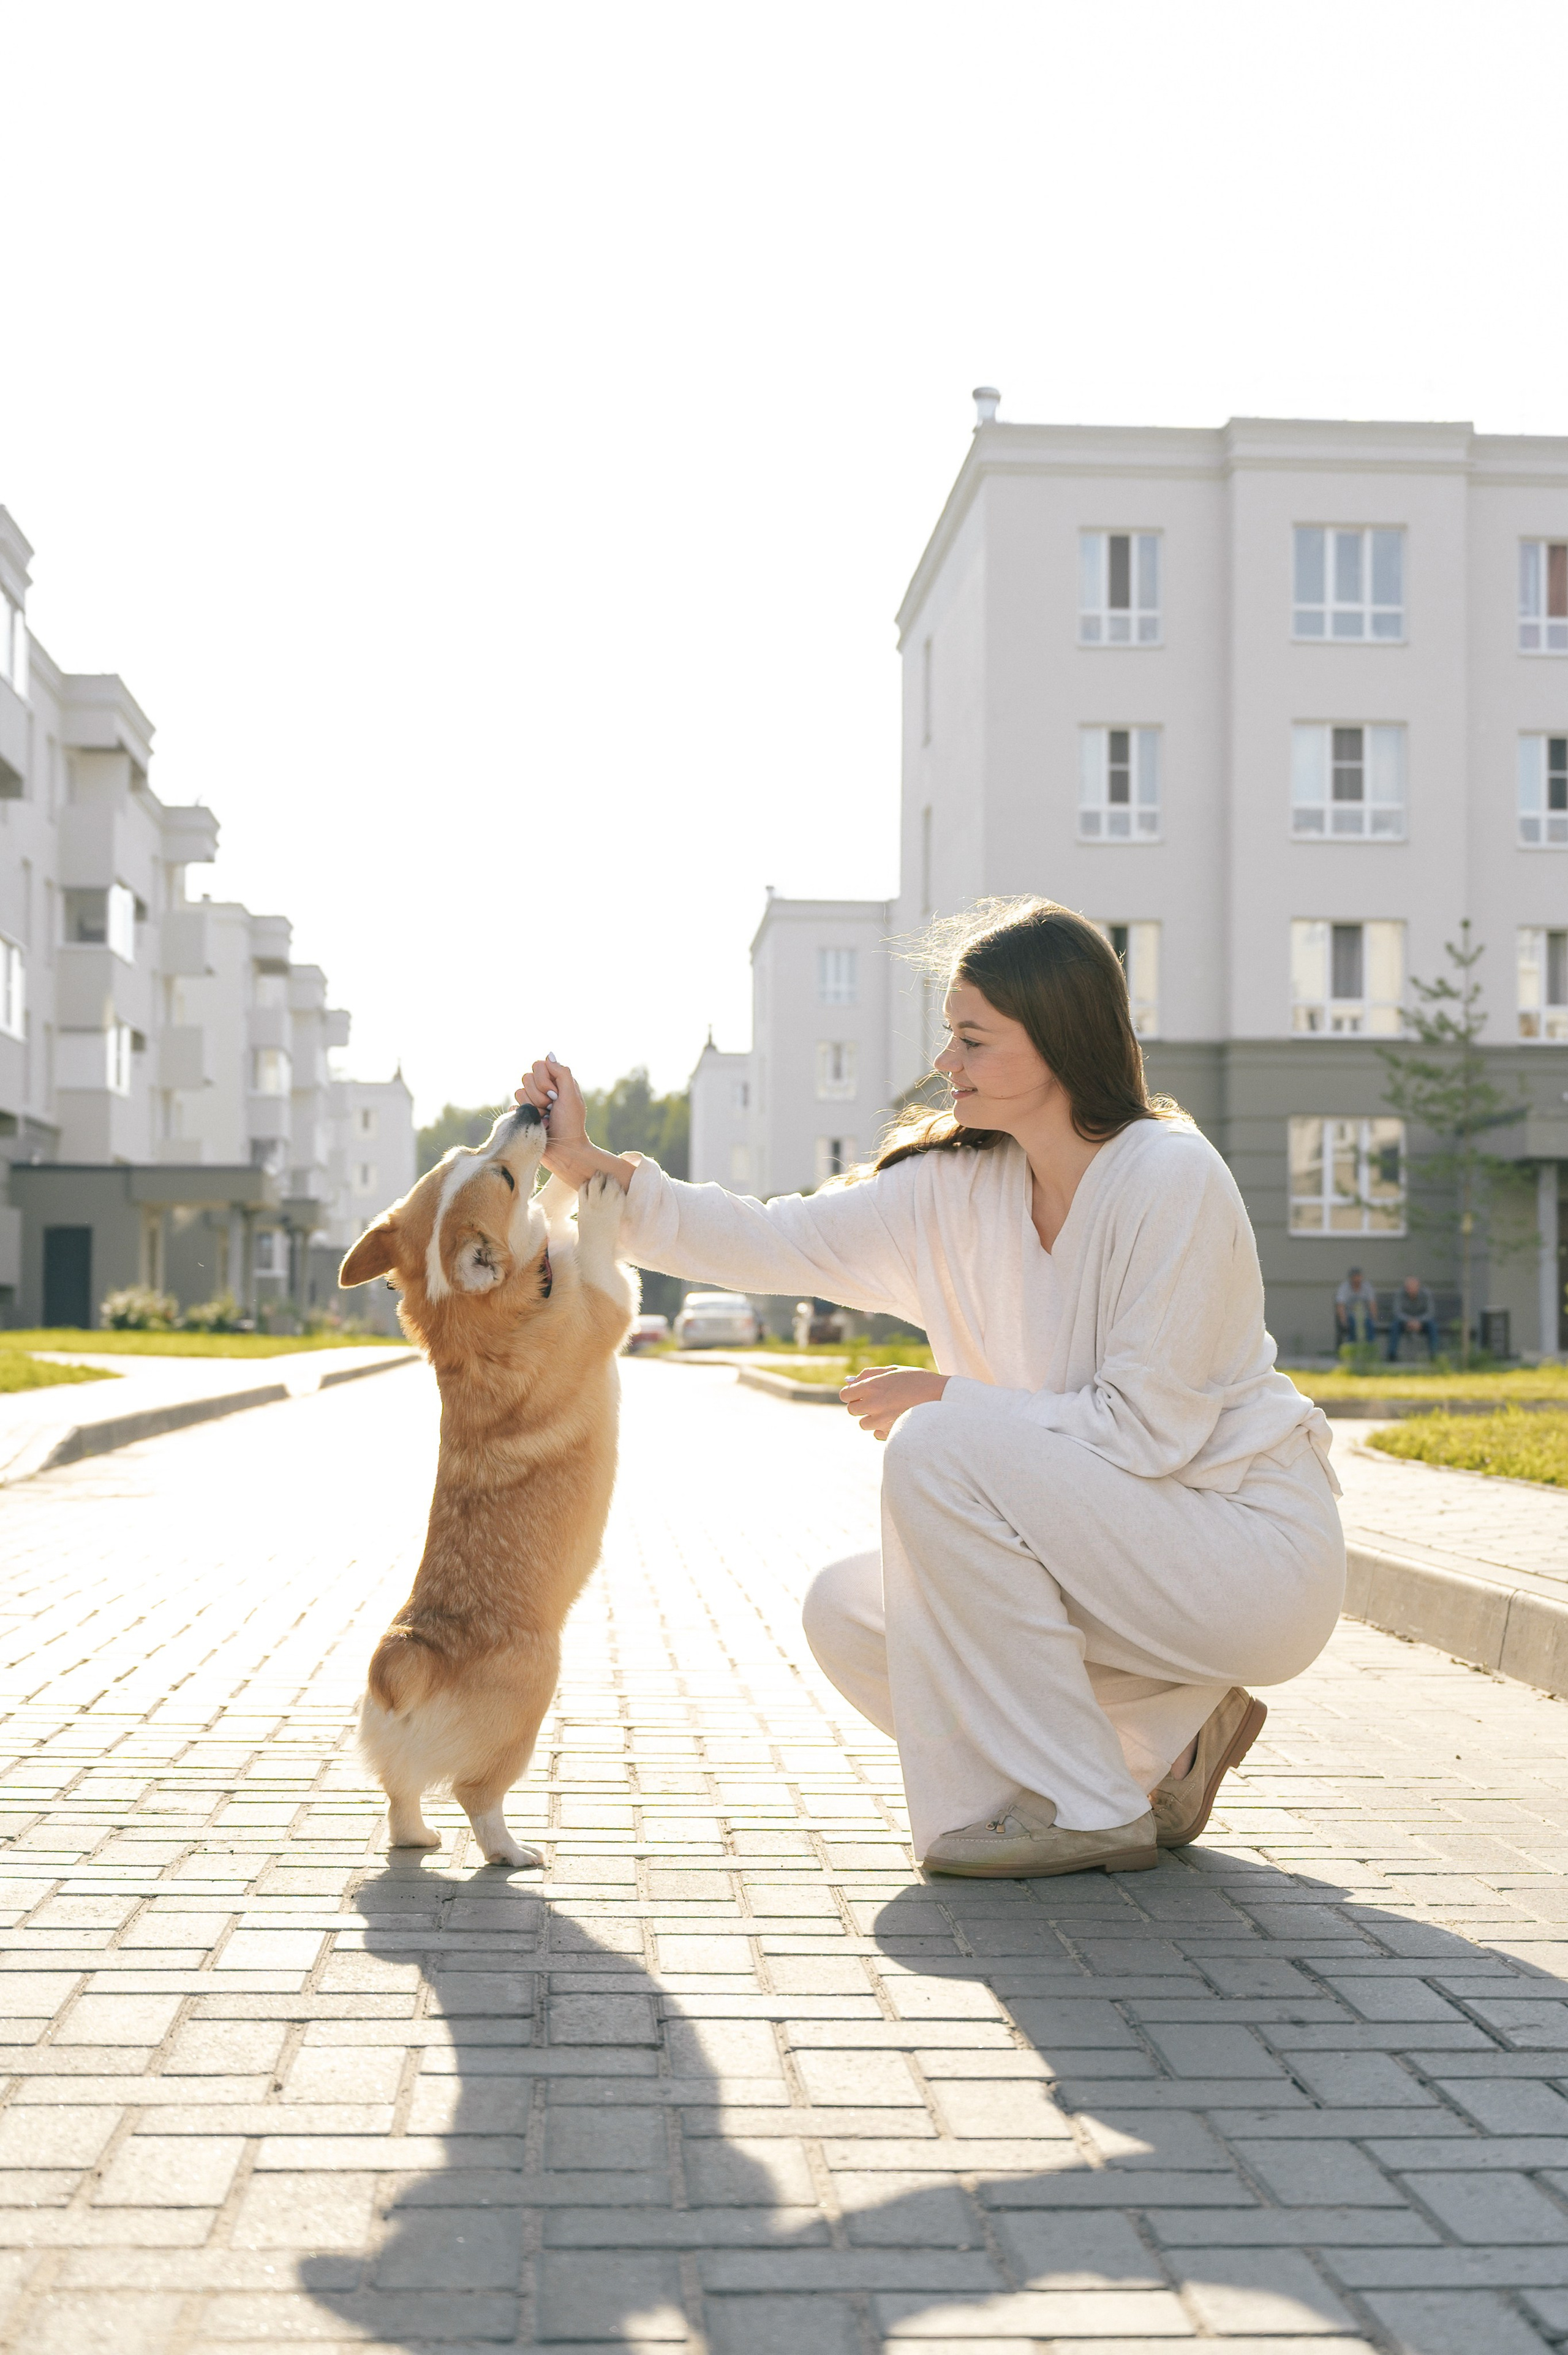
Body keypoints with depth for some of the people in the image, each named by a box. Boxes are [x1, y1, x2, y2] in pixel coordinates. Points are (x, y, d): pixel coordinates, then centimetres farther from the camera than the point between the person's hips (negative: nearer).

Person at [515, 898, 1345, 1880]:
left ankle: (1087, 1812, -13)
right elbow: (776, 1244, 0)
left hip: (1254, 1558, -8)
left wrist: (949, 1400, -16)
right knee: (847, 1614, -3)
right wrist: (592, 1166, -8)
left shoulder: (1172, 1178, -19)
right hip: (1130, 1551, 8)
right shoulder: (959, 1185, 2)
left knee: (939, 1450, -24)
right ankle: (1171, 1735, 6)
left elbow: (1148, 1427, -22)